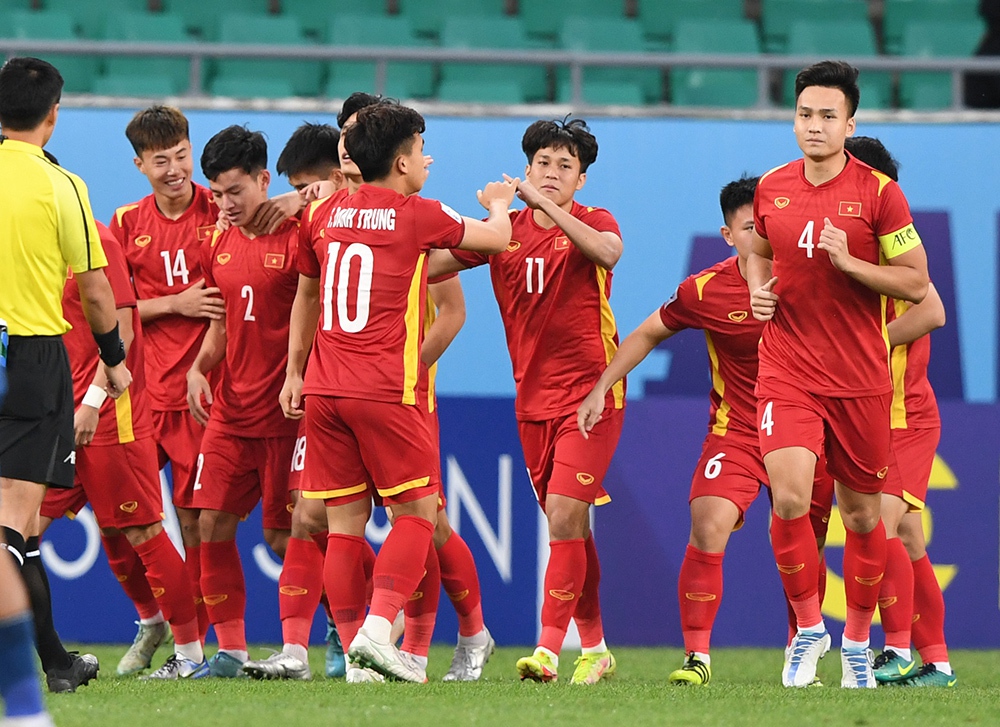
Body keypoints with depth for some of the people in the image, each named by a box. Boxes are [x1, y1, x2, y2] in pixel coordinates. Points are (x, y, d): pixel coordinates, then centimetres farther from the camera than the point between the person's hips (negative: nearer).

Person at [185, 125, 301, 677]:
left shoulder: (296, 239, -11)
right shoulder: (219, 248, 10)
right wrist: (199, 369, 3)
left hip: (284, 413, -6)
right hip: (230, 412, 6)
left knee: (282, 534, -3)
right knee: (213, 523, -2)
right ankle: (230, 648, 4)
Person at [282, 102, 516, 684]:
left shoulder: (327, 215, 13)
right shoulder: (417, 216, -2)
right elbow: (499, 239, 11)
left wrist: (295, 371, 34)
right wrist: (498, 203, 33)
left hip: (323, 392, 5)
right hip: (387, 390, -5)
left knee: (345, 520, 6)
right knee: (416, 512, 1)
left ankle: (355, 650, 3)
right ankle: (378, 626, -16)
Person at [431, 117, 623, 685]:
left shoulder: (594, 223, -4)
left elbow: (608, 253, -29)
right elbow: (428, 267, 3)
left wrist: (546, 205, -33)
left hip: (591, 393, -5)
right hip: (533, 398, 5)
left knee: (564, 515, -17)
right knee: (570, 526, 11)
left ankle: (549, 648, -18)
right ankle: (595, 648, 21)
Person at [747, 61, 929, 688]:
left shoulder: (878, 192, -6)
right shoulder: (771, 188, 4)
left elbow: (917, 284, -6)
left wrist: (848, 262, -18)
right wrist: (758, 289, 3)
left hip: (861, 379, -1)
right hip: (786, 373, 1)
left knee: (862, 512, 8)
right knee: (789, 498, -17)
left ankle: (857, 641, 26)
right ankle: (808, 628, 1)